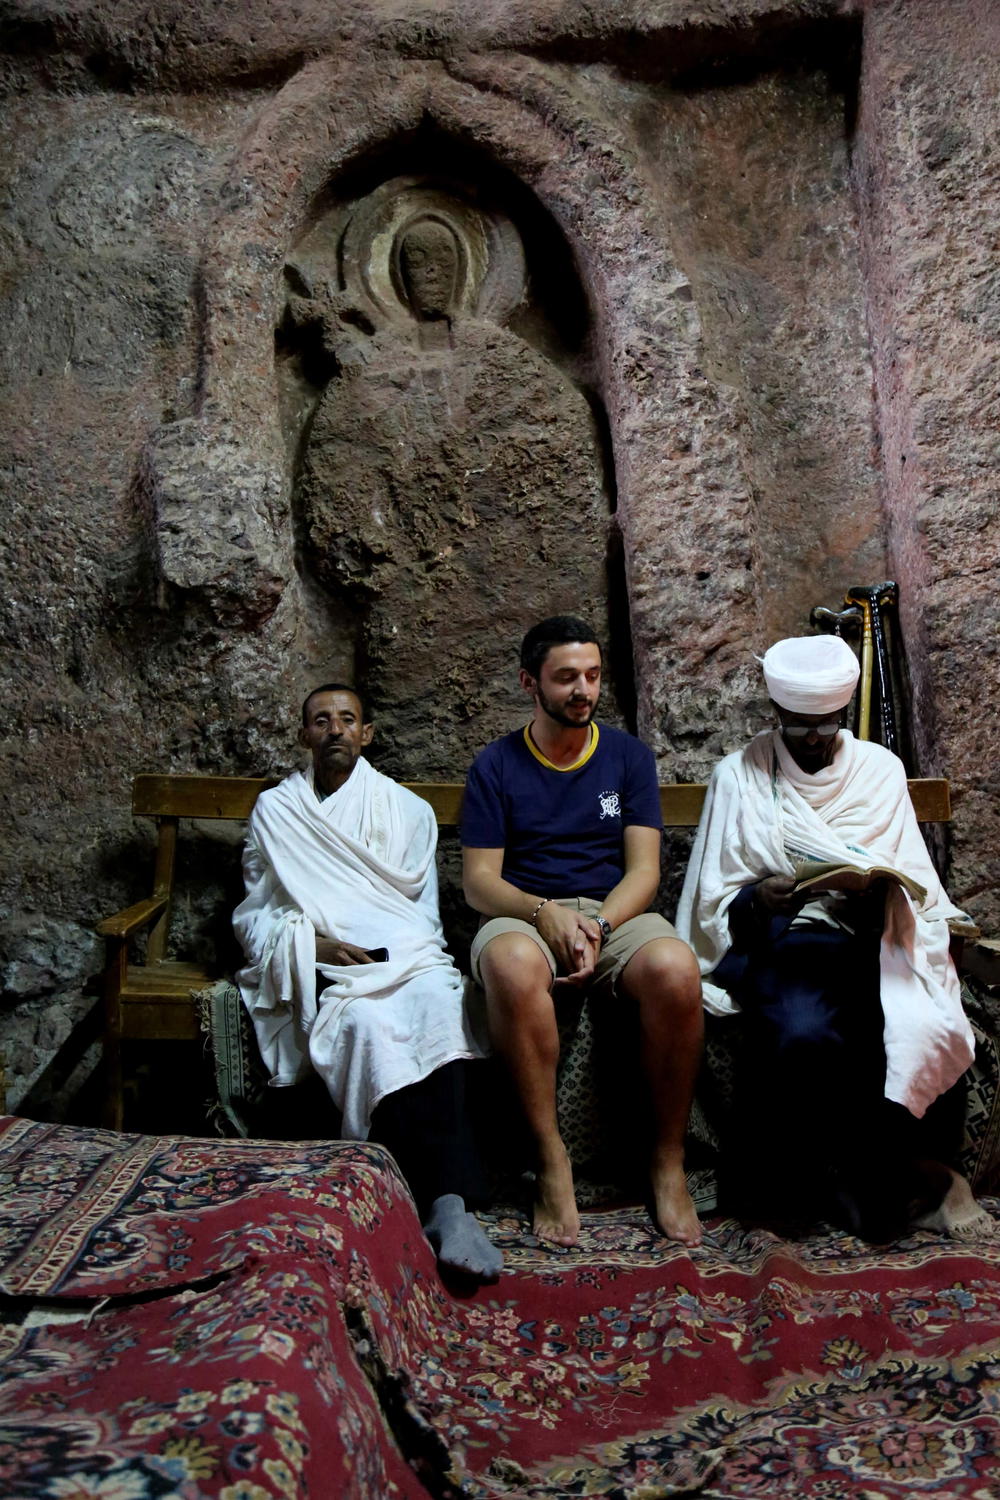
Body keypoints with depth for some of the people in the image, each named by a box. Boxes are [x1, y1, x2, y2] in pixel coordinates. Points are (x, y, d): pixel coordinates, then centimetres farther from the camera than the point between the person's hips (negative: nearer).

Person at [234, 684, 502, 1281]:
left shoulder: (408, 809, 19)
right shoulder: (275, 811, 18)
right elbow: (253, 917, 13)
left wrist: (395, 953, -4)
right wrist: (311, 943, -8)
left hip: (405, 956, 1)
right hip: (325, 972, -1)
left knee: (439, 1004, -35)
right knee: (370, 1024, -36)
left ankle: (445, 1203, -43)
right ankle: (447, 1203, -40)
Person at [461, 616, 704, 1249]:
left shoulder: (629, 756, 11)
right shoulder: (496, 765, 8)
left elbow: (644, 869, 3)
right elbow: (479, 880, 1)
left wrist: (598, 926, -18)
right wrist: (545, 913, -20)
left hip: (617, 912, 1)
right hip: (524, 916, -1)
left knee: (676, 969, -34)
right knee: (512, 964, -39)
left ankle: (670, 1161, -14)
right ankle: (552, 1160, -23)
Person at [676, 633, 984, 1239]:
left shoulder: (880, 769, 13)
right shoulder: (740, 775, 9)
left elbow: (913, 886, 10)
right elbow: (714, 899, 5)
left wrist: (879, 893, -13)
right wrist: (756, 898, -18)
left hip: (867, 939, 2)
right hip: (776, 943, -1)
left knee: (929, 1032, -30)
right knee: (804, 1035, -34)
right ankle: (888, 1178, -6)